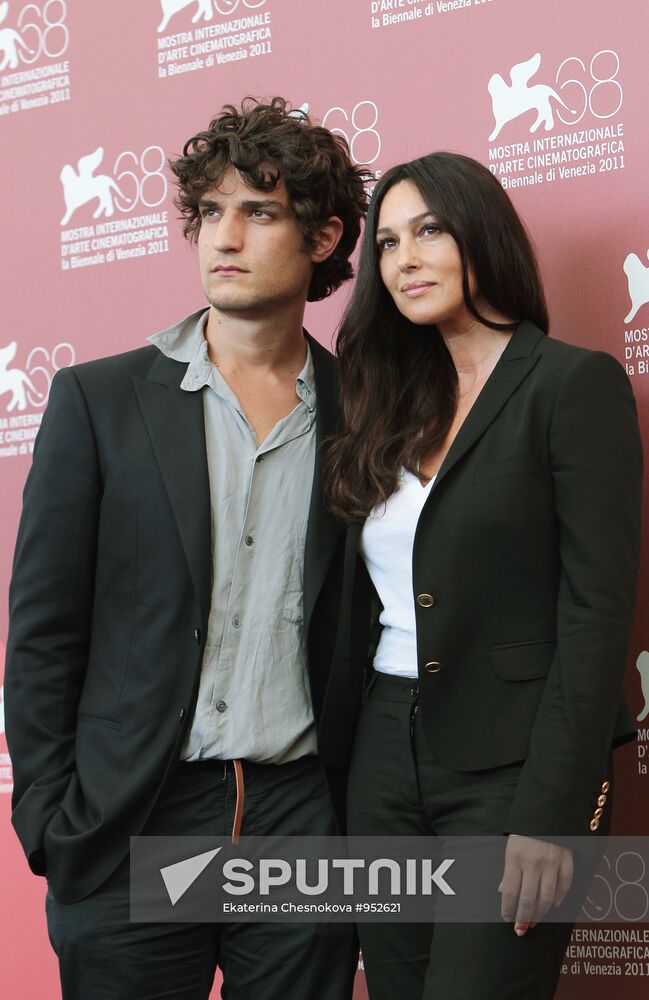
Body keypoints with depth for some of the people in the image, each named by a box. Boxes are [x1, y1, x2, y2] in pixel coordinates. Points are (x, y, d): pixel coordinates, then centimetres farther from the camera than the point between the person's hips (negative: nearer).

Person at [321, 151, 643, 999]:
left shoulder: (574, 382, -7)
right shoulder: (395, 402, 12)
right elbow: (367, 609, 12)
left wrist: (552, 811, -18)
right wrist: (336, 763, 5)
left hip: (508, 767, -6)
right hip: (384, 761, 6)